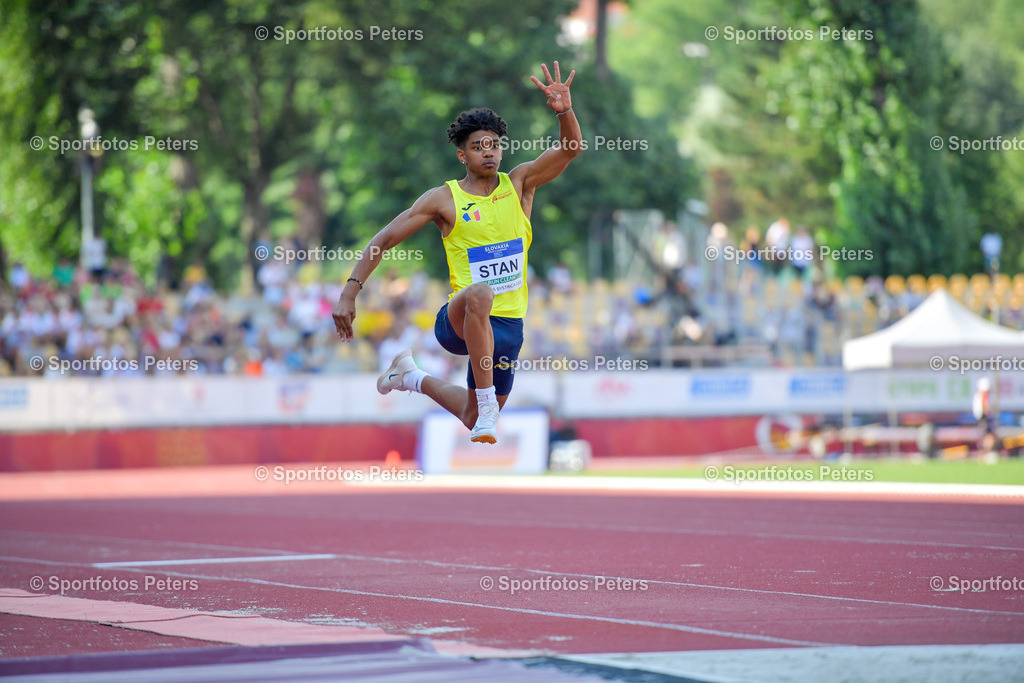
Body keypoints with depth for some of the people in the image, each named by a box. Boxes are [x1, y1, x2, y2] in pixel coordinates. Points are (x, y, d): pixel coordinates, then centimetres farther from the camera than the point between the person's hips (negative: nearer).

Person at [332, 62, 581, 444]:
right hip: (457, 321, -4)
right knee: (480, 293, -42)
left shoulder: (519, 183, 4)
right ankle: (486, 403, -36)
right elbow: (384, 240, -1)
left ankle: (414, 379, 46)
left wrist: (564, 111, -29)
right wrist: (349, 293, -10)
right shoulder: (444, 199, -2)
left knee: (473, 421, 17)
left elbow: (570, 149, -8)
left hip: (508, 324, 4)